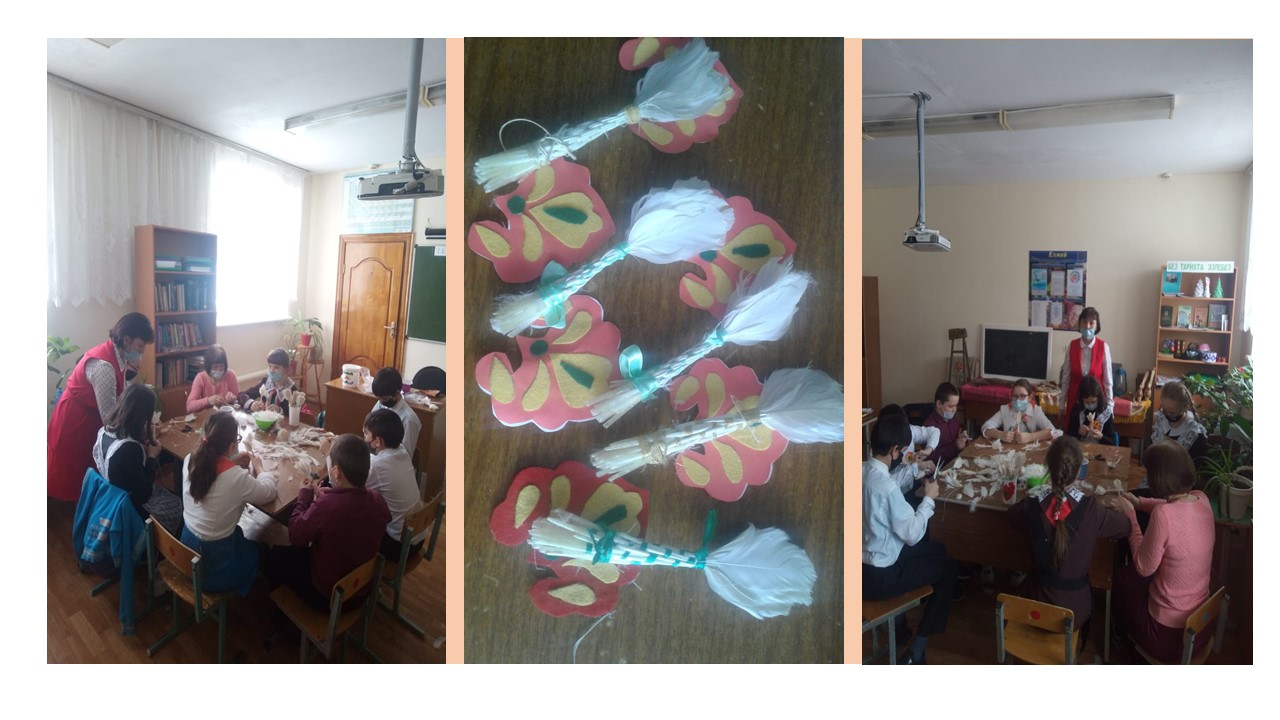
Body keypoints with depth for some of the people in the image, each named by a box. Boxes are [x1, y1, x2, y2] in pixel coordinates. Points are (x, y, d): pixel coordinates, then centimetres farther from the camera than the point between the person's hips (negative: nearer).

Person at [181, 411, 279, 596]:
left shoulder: (190, 460, -12)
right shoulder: (238, 477, -29)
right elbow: (269, 492, -8)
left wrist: (230, 463, 4)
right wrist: (259, 467, 8)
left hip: (187, 548, 5)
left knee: (238, 534, 31)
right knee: (255, 550, 26)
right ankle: (236, 592, 46)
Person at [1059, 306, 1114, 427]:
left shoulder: (1103, 347, -7)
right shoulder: (1072, 346, -3)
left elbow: (1107, 379, -4)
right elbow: (1065, 378, 1)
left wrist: (1110, 406, -4)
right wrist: (1062, 404, 3)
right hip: (1075, 399, 1)